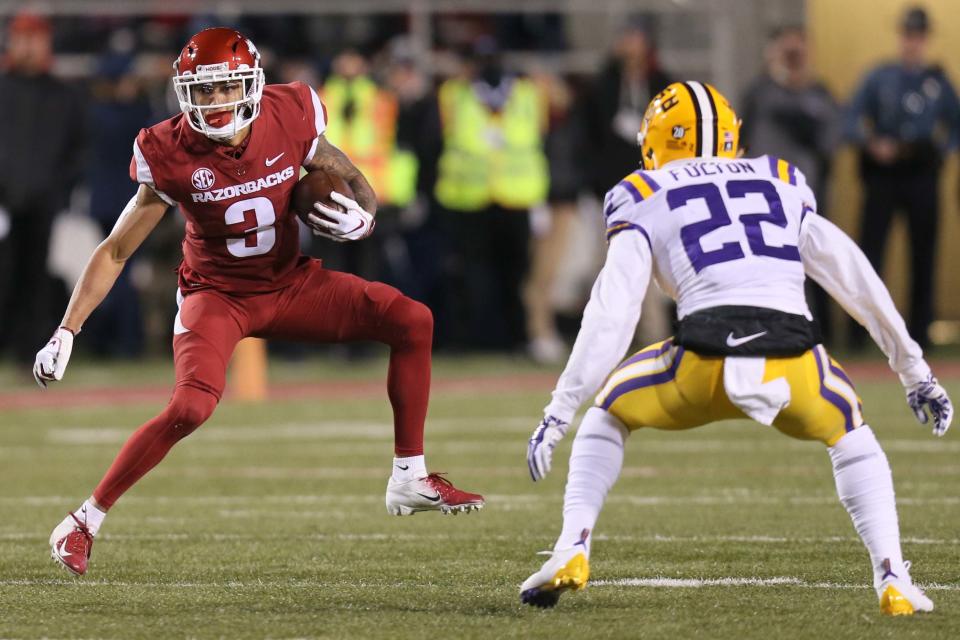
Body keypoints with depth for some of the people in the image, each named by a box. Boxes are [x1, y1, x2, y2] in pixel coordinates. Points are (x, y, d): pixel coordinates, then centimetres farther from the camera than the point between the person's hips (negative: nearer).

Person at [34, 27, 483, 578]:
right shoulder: (172, 156, -19)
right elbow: (115, 252, -11)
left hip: (291, 283, 4)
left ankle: (411, 480, -2)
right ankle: (86, 522, -14)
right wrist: (66, 332, -15)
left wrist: (361, 218, -23)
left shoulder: (291, 121, -15)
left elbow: (358, 186, 2)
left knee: (412, 321, -12)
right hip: (219, 296, -4)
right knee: (190, 408, -28)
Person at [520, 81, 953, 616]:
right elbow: (857, 281, 26)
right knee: (849, 436, 33)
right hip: (794, 361, 2)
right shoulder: (782, 184, 27)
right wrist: (916, 372, 33)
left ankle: (574, 549, 10)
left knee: (608, 415, 28)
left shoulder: (644, 198, 19)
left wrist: (561, 410, 9)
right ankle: (892, 579, 14)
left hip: (708, 360, -2)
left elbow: (612, 315, 8)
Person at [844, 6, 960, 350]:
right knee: (870, 249, -8)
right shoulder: (879, 78, 5)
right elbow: (852, 121, 1)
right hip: (882, 176, -2)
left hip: (923, 177, 2)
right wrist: (872, 144, -15)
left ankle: (920, 330, 8)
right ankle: (860, 327, -5)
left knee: (923, 257, 2)